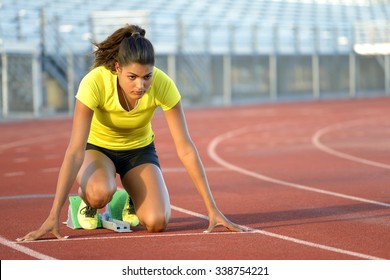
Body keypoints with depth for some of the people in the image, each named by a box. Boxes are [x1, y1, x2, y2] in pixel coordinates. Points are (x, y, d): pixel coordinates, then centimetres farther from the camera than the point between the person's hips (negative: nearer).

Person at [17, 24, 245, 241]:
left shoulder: (163, 85, -29)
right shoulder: (95, 83, -35)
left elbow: (185, 149, -24)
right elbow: (75, 152, -35)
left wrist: (212, 209, -25)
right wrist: (53, 216, -39)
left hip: (139, 149, 2)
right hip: (97, 146, -2)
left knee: (156, 222, -22)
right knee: (100, 193, -36)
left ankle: (133, 201, 13)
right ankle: (88, 203, 1)